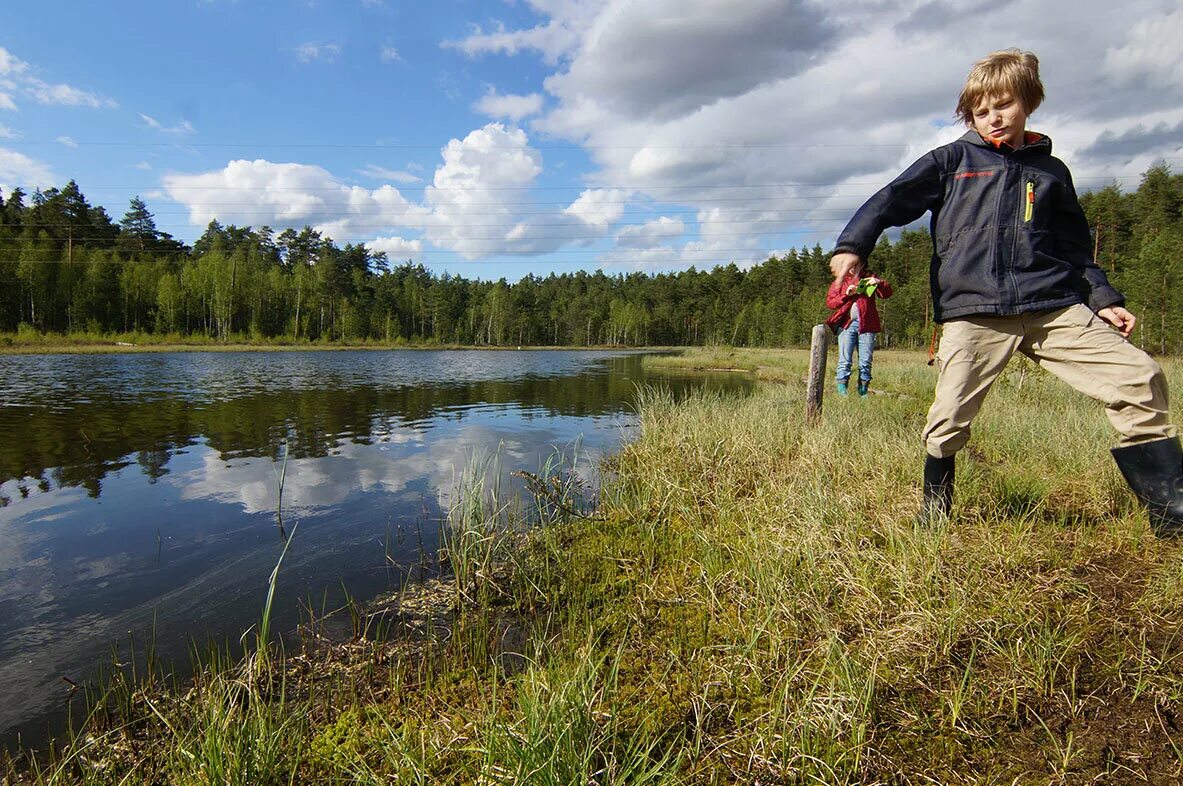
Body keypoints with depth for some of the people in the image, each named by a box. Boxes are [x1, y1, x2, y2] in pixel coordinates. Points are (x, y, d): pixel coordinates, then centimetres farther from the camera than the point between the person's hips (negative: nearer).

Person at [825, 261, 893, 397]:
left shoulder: (869, 279, 15)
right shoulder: (840, 281, 14)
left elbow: (887, 293, 5)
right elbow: (829, 302, 3)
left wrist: (879, 283, -14)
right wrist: (846, 295, -12)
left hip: (866, 325, 1)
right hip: (846, 324, -1)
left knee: (865, 363, 1)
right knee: (845, 361, -5)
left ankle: (863, 393, 6)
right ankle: (842, 392, -5)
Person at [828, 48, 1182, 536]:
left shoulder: (1051, 171, 21)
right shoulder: (952, 160, 12)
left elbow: (1076, 250, 25)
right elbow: (893, 199, -1)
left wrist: (1103, 299, 13)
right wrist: (852, 245, -20)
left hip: (1056, 307, 4)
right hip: (974, 313, -3)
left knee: (1140, 380, -7)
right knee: (949, 417, -10)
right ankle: (934, 507, 14)